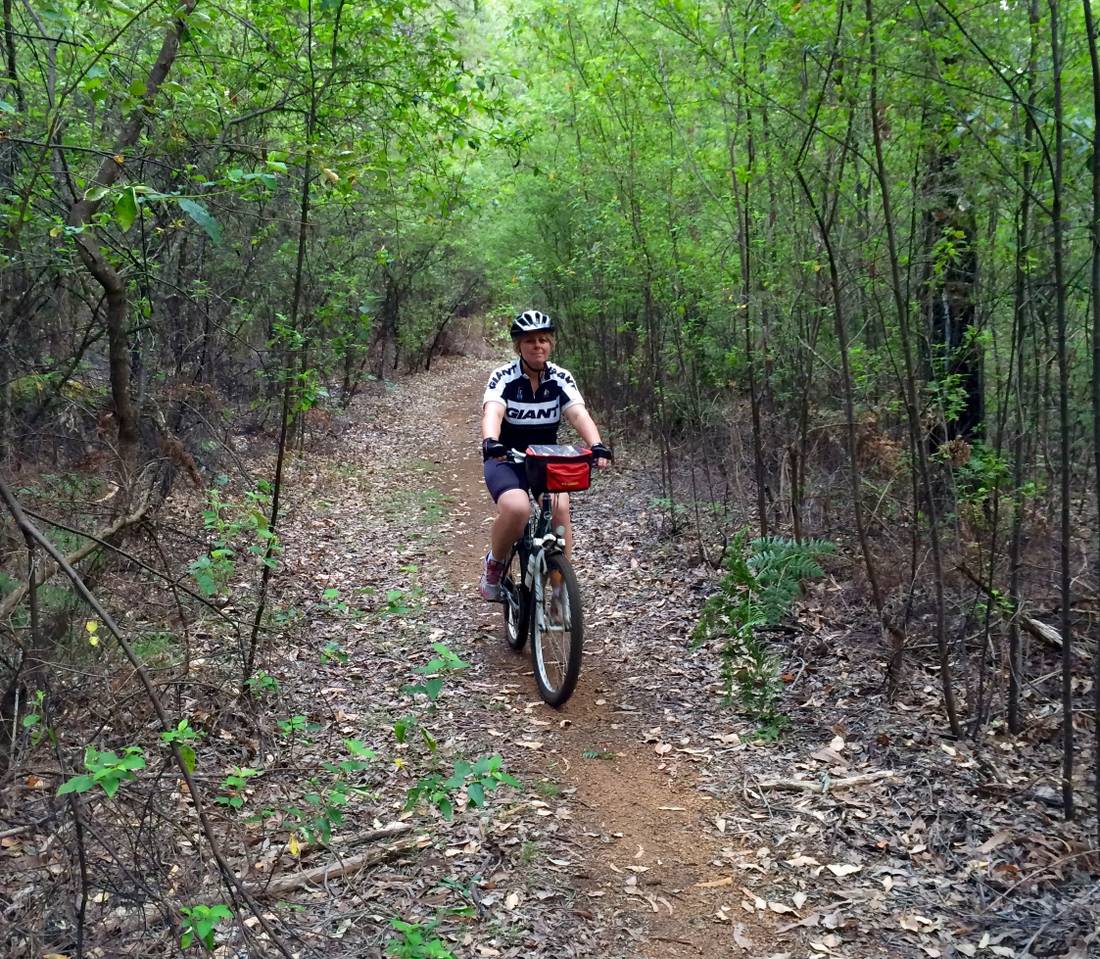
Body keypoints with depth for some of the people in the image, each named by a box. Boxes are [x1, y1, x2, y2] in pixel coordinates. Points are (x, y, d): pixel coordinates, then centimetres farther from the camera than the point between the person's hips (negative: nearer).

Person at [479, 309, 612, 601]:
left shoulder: (561, 378, -6)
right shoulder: (503, 377, -13)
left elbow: (579, 414, -21)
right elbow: (492, 412, -31)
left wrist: (596, 445, -41)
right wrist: (490, 441, -54)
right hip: (506, 460, -2)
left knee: (559, 509, -26)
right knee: (517, 508, -32)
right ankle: (494, 565, -3)